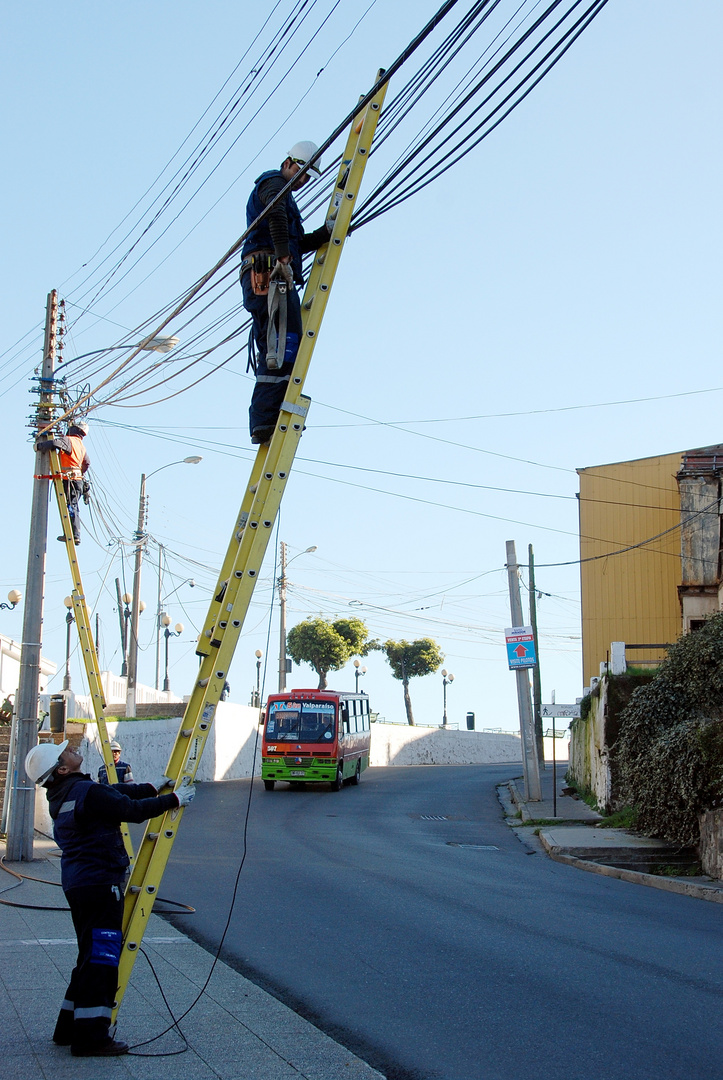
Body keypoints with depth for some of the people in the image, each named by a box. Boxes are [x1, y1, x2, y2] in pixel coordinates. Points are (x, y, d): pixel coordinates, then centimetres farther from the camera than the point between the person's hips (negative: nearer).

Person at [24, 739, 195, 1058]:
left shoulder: (62, 795, 12)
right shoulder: (87, 792, -19)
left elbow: (115, 792, 19)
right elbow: (132, 810, -14)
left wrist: (153, 789, 19)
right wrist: (174, 800, -3)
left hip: (77, 883, 10)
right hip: (99, 882, -10)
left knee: (92, 956, 18)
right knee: (101, 956, -6)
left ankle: (70, 1027, 24)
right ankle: (91, 1036, -4)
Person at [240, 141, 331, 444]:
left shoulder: (282, 193, 35)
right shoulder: (275, 183, 5)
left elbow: (298, 243, 26)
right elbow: (276, 216, -19)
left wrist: (327, 232, 11)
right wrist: (283, 257, -28)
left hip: (261, 280, 10)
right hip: (269, 274, -10)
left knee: (273, 353, 5)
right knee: (286, 345, -18)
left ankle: (261, 424, -1)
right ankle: (267, 420, -27)